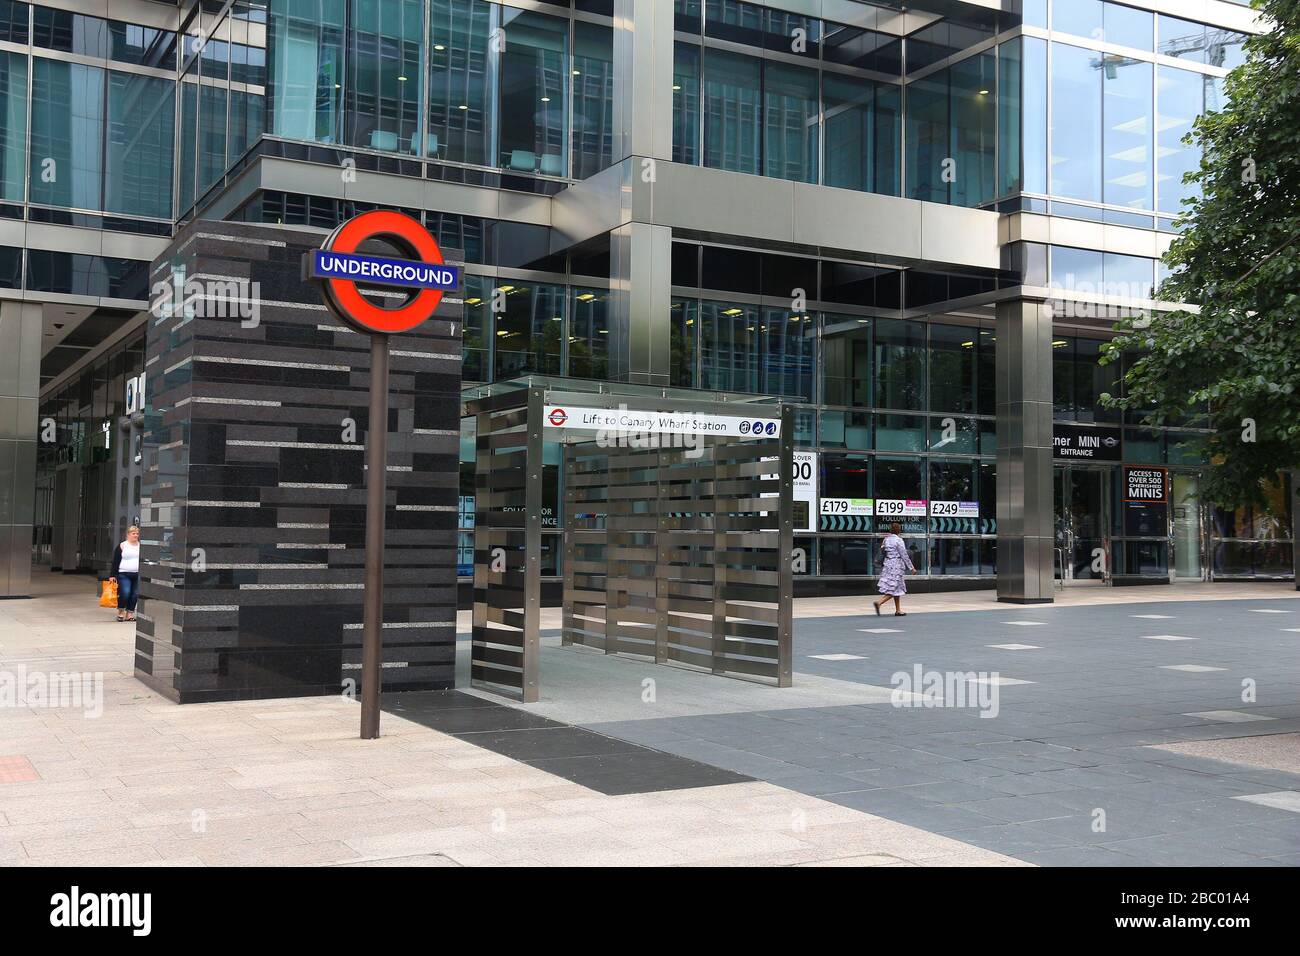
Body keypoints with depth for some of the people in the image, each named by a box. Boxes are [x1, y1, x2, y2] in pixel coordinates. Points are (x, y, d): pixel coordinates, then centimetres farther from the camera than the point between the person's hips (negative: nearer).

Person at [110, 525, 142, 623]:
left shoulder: (141, 546, 12)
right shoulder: (122, 546, 2)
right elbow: (115, 562, 0)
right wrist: (112, 575, -6)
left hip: (138, 575, 4)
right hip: (124, 575, -4)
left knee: (135, 594, 1)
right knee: (124, 593, -15)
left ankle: (130, 613, 12)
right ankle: (121, 611, 6)